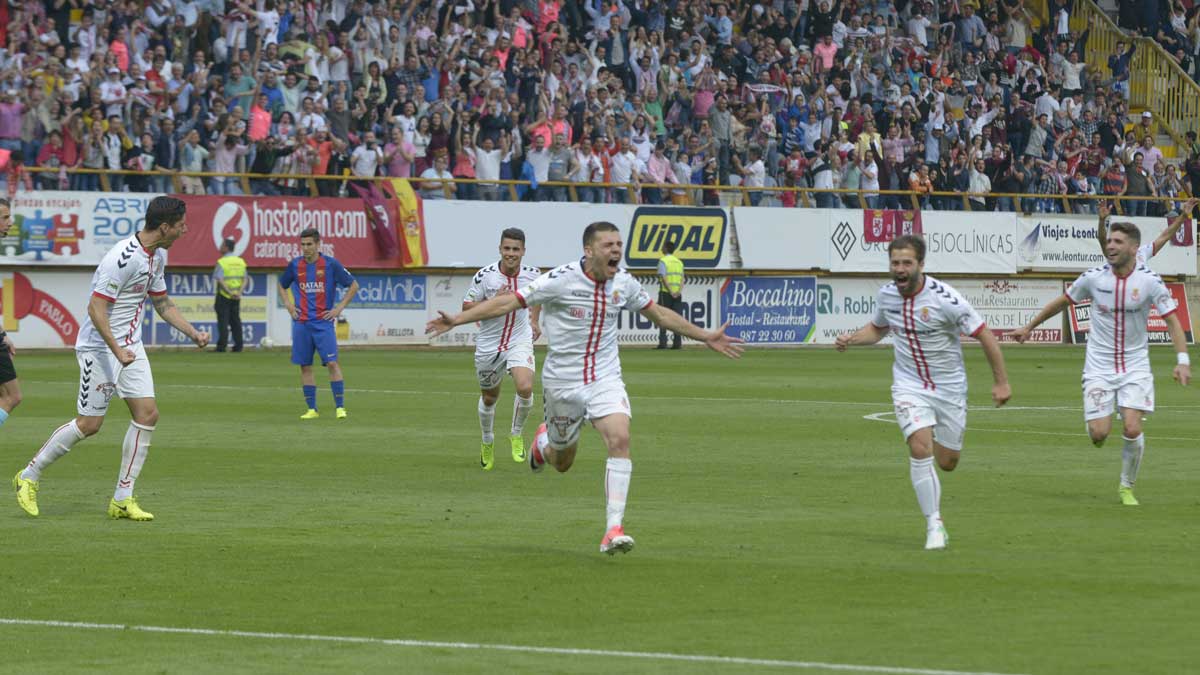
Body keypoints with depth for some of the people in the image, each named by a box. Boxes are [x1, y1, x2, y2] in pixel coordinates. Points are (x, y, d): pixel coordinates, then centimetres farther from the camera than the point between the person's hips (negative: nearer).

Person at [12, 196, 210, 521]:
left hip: (130, 347, 9)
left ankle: (123, 499, 3)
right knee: (89, 424, -5)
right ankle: (29, 476, 12)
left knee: (147, 414, -3)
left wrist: (193, 333, 11)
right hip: (99, 347, -9)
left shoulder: (158, 256, 7)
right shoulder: (123, 257, -23)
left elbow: (163, 304, 22)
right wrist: (117, 351, -30)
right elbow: (96, 308, -25)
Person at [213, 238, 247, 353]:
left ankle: (222, 346, -6)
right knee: (235, 320, 11)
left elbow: (220, 280, -20)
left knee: (223, 321, -3)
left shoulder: (222, 262, -11)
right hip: (236, 297, 6)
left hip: (224, 296, -6)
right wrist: (239, 292, -4)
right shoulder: (240, 261, 9)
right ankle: (238, 345, 10)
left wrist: (229, 292, -20)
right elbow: (244, 279, 5)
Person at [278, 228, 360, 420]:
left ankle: (340, 407, -8)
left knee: (332, 363, -11)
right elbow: (282, 285, 24)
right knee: (305, 366, 3)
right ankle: (311, 409, 9)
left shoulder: (331, 264, -4)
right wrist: (288, 304, 9)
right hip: (301, 323, 3)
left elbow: (353, 286, 3)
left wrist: (339, 308, -2)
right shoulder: (295, 265, 6)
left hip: (323, 322, -3)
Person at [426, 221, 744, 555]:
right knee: (561, 462, 12)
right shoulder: (561, 280, -16)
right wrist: (456, 320, -19)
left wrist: (706, 337, 17)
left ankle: (614, 530, -22)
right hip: (562, 381, -2)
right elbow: (509, 301, -13)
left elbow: (659, 313, 15)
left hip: (605, 378, 2)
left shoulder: (624, 283, -2)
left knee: (620, 439, -22)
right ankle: (543, 441, 52)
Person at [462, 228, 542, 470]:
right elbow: (466, 307, -11)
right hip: (488, 345, 0)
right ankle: (487, 441, 43)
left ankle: (517, 434, 4)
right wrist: (495, 302, -24)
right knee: (489, 397, 15)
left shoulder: (532, 274, -7)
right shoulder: (485, 276, -16)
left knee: (525, 388, -23)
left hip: (520, 341, 0)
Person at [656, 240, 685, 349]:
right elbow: (682, 279, 6)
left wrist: (670, 292, -16)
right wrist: (679, 291, -5)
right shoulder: (679, 262, 15)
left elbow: (663, 278, -13)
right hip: (677, 294, 5)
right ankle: (677, 342, -2)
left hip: (666, 292, -5)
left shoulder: (663, 261, -4)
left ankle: (662, 342, -10)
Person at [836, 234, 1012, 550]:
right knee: (920, 448, -21)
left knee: (947, 462, 6)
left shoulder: (944, 298, -21)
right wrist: (851, 339, -3)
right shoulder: (886, 296, -6)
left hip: (949, 387, -1)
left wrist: (1001, 381, -8)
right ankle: (934, 524, -12)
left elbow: (984, 335, -12)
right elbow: (877, 328, 17)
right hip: (909, 385, 1)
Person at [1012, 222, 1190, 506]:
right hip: (1099, 365, 1)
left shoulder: (1149, 281, -9)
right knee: (1099, 433, -10)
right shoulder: (1094, 277, -6)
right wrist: (1029, 327, 18)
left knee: (1132, 429, -14)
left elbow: (1172, 320, -6)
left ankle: (1127, 487, 10)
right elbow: (1061, 302, 11)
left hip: (1135, 365, -1)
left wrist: (1182, 360, -18)